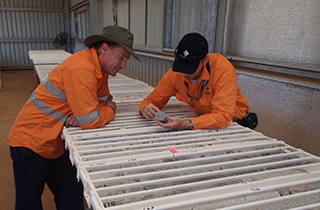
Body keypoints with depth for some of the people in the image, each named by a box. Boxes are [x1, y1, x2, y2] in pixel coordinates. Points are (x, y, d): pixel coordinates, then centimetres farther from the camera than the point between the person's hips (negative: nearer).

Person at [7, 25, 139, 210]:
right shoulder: (81, 69, -29)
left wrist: (84, 114, -16)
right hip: (30, 143, -8)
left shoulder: (100, 67, 0)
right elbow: (91, 121, -29)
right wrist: (111, 109, -8)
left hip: (54, 144, 8)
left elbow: (105, 100, 5)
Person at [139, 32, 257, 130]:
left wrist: (186, 124, -51)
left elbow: (223, 116, -38)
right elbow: (154, 99, -7)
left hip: (232, 121, -4)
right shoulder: (176, 72, -17)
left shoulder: (224, 70, -31)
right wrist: (145, 109, -32)